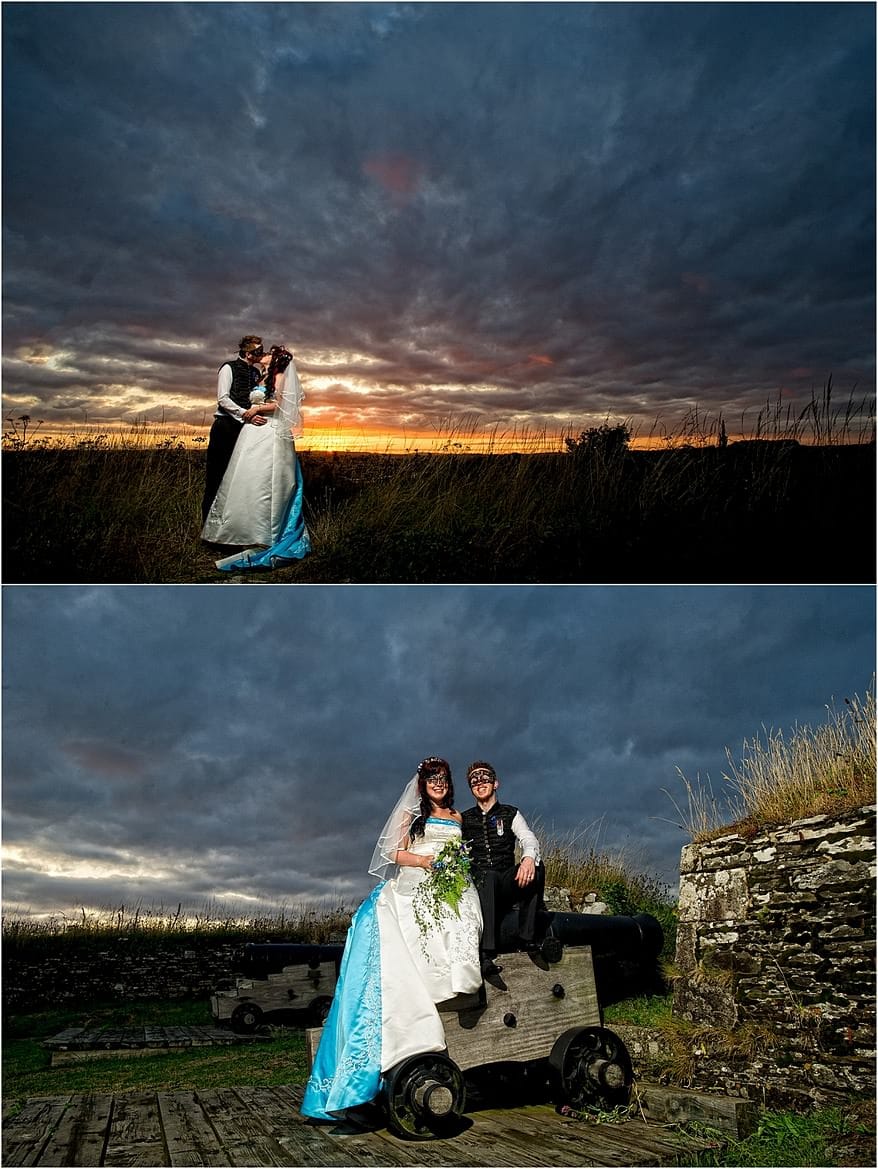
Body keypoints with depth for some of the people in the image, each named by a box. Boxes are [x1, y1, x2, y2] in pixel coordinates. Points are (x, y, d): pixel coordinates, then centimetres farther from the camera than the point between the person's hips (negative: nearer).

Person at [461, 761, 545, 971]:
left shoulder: (510, 814, 11)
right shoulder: (464, 819, 15)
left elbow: (528, 839, -8)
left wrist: (528, 857, -32)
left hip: (508, 885, 1)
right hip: (478, 883, -1)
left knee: (535, 866, -29)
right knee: (488, 876, -36)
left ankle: (527, 938, -23)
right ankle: (487, 953, -43)